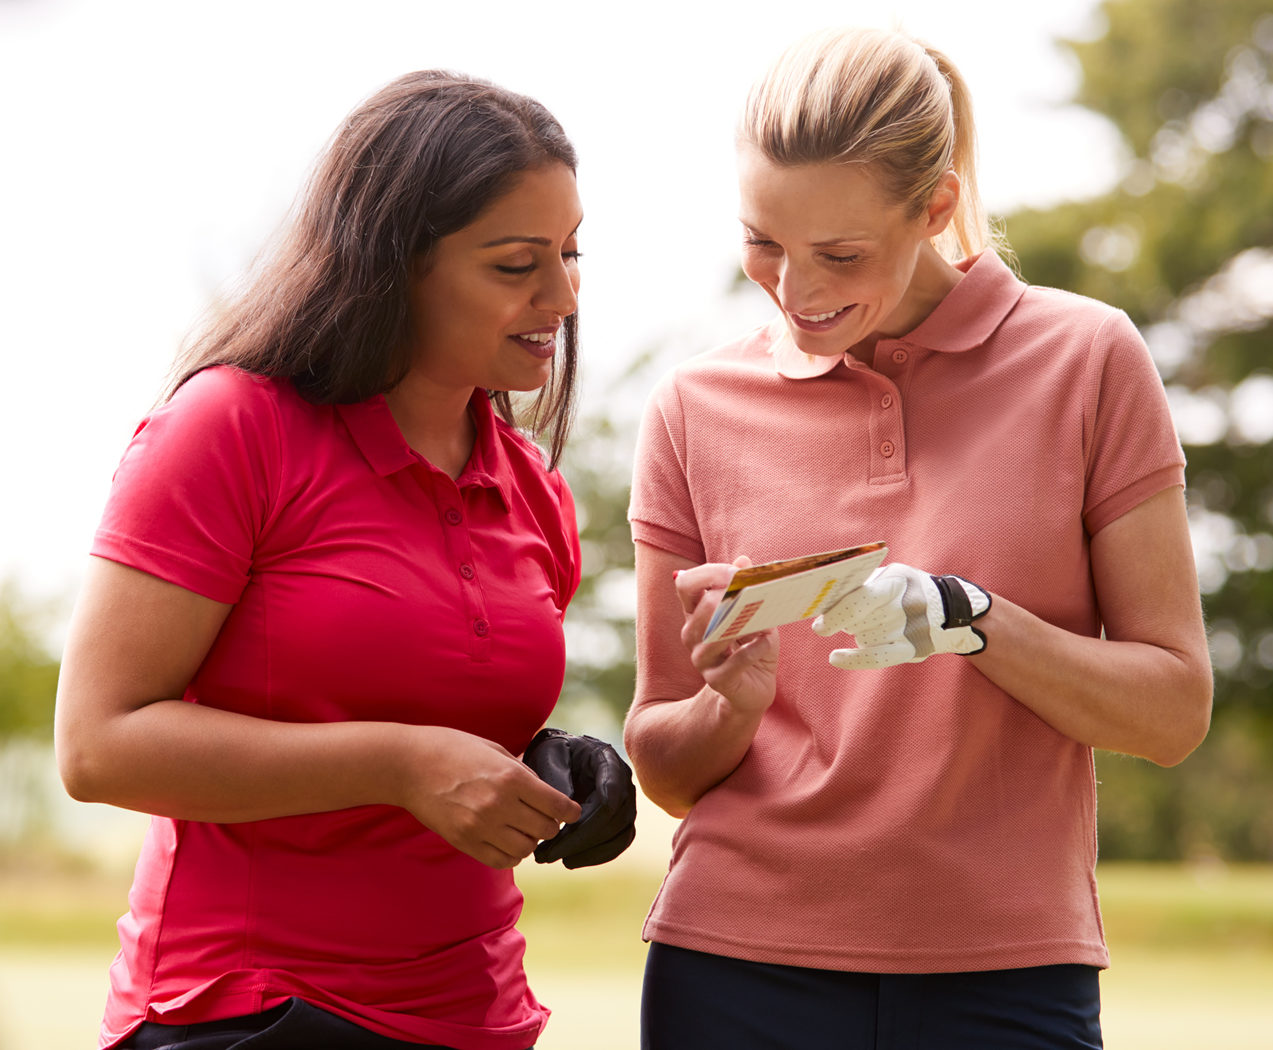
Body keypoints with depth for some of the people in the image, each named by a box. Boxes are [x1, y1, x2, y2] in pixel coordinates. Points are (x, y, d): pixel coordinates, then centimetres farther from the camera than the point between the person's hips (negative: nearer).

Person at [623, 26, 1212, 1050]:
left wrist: (966, 622, -18)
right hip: (737, 966, 1)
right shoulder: (697, 407, 3)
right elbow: (664, 767, 7)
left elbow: (1175, 710, -4)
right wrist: (732, 704, -14)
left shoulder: (1086, 360, -2)